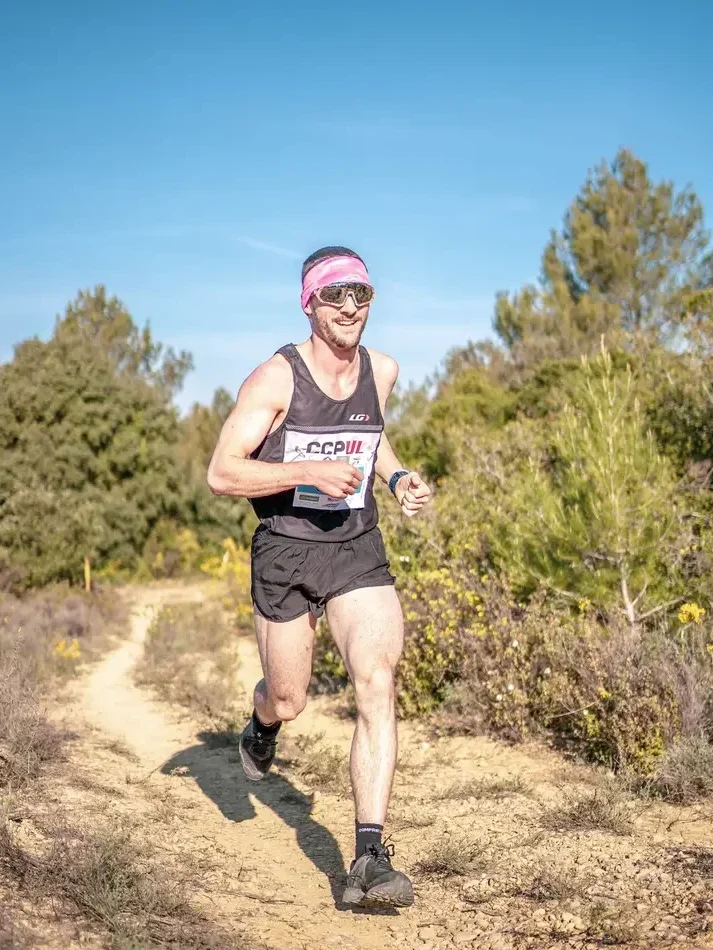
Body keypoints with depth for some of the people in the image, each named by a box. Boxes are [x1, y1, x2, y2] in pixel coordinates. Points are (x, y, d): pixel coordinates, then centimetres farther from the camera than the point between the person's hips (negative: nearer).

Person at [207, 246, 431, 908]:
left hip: (358, 549, 3)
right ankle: (263, 726, 51)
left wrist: (397, 477, 7)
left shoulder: (382, 371, 3)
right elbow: (221, 474, -15)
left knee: (377, 684, -17)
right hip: (285, 550, -2)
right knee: (289, 703, 10)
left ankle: (370, 860, -15)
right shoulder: (276, 379, -13)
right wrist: (309, 471, -27)